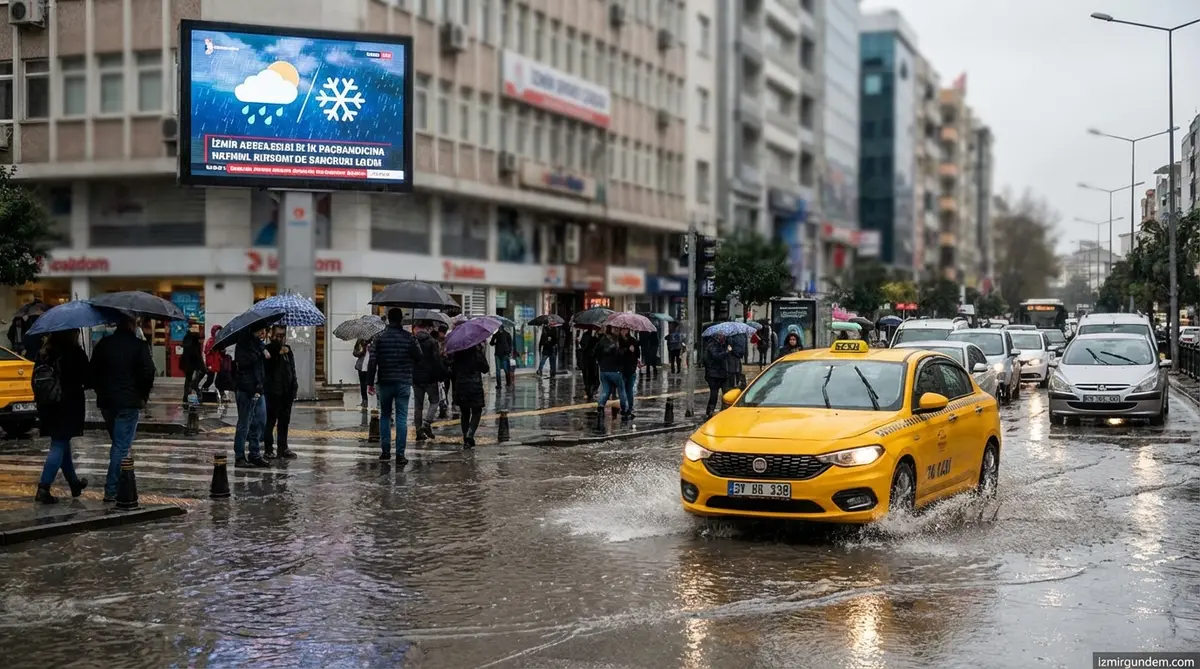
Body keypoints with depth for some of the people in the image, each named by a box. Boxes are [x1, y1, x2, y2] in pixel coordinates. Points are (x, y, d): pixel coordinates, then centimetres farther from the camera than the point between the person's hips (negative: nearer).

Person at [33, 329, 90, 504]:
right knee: (59, 445, -4)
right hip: (70, 405, -6)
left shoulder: (44, 354, 5)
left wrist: (41, 401, 18)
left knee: (62, 443, 18)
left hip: (48, 406, 6)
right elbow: (87, 380, -9)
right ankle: (44, 488, -12)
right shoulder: (75, 353, -11)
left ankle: (74, 483, 31)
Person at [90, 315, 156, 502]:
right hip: (128, 403, -6)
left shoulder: (103, 344, 8)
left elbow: (93, 372, 12)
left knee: (118, 443, 19)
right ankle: (112, 490, -7)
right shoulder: (139, 346, -8)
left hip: (106, 402, 6)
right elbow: (148, 373, -12)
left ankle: (115, 485, 19)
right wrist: (143, 396, 2)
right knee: (122, 446, -3)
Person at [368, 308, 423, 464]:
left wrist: (371, 382, -2)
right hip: (403, 383, -1)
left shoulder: (380, 337, -2)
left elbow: (373, 361, -6)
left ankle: (385, 451, 14)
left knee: (385, 416, 15)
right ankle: (400, 454, -4)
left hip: (385, 382, 1)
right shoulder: (409, 337, -3)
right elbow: (418, 358, 1)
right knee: (402, 418, 0)